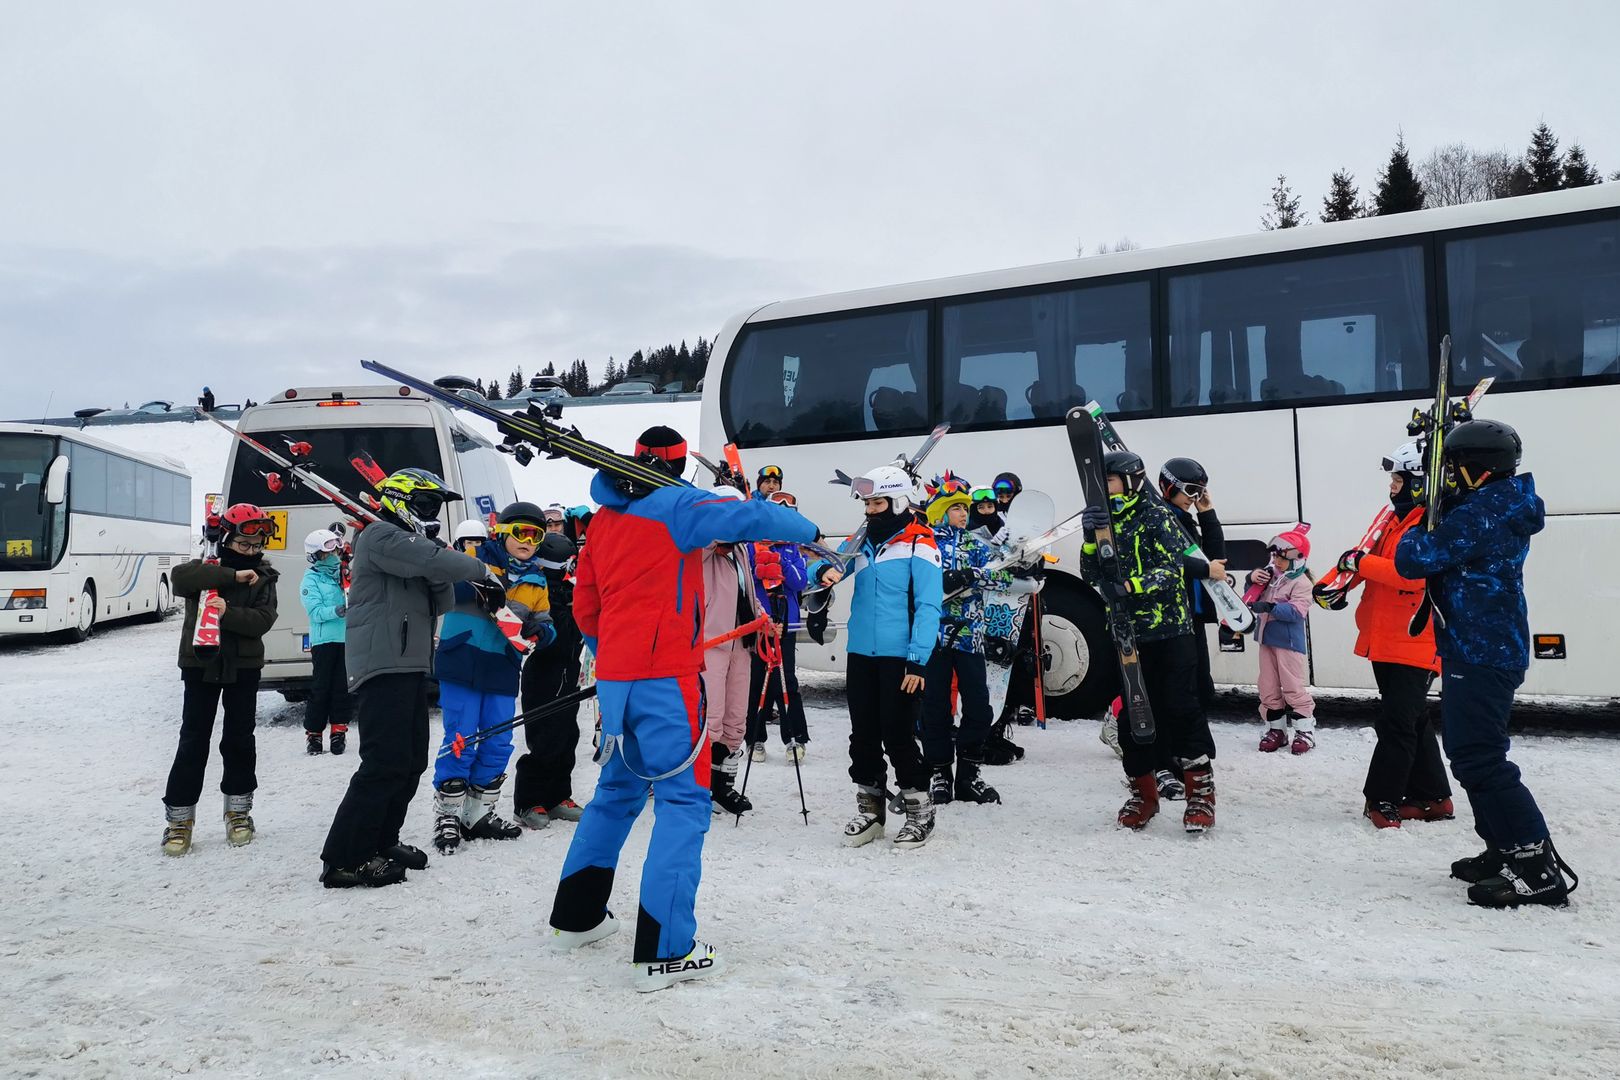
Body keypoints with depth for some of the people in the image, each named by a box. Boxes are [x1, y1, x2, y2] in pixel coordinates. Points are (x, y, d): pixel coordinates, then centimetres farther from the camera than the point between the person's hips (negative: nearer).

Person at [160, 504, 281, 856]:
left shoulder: (263, 578, 3)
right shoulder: (205, 568, 0)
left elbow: (262, 621, -9)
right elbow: (180, 578, -23)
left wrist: (227, 612, -25)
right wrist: (233, 576, -24)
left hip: (243, 668, 1)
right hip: (201, 665, -1)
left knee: (240, 739, 8)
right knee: (193, 741, -1)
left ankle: (238, 811, 22)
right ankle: (179, 818, 7)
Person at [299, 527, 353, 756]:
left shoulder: (345, 572, 12)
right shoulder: (311, 579, -1)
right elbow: (316, 612, -11)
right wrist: (338, 611, -25)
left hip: (349, 639, 4)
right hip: (323, 640, -4)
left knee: (344, 687, 4)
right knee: (320, 688, 0)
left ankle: (339, 730, 13)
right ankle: (313, 733, 10)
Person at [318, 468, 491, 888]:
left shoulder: (411, 545, 24)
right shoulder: (381, 535, -6)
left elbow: (442, 604, 15)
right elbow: (435, 561, -22)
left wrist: (440, 577, -3)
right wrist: (481, 571, -8)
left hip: (410, 668, 10)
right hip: (383, 668, -10)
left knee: (411, 762, 12)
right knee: (386, 763, -13)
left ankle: (379, 842, 23)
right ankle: (343, 860, -9)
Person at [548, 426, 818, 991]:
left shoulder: (604, 518, 14)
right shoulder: (676, 506, -7)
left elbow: (585, 607, 18)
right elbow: (752, 517, -15)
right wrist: (809, 532, 2)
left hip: (613, 676, 8)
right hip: (665, 676, -8)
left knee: (618, 789, 22)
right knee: (683, 799, -4)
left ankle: (576, 915, 31)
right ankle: (664, 950, -8)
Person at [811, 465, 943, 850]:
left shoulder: (919, 544, -8)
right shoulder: (861, 541, 11)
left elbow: (928, 607, -13)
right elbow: (824, 566, 13)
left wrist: (918, 660, -19)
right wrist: (823, 571, -12)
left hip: (900, 657, -6)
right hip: (860, 654, 6)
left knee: (898, 736, -3)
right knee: (863, 735, 12)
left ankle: (919, 811, 13)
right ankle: (869, 808, 26)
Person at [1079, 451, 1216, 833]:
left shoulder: (1157, 517, -4)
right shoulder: (1106, 522, 13)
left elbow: (1172, 570, -13)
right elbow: (1091, 573, 3)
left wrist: (1130, 585, -27)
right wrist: (1091, 538, -14)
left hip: (1169, 631, -5)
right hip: (1126, 634, 5)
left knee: (1180, 708, -6)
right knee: (1131, 713, 8)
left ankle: (1201, 791, 4)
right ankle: (1143, 792, 19)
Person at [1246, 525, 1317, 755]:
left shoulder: (1301, 582, -13)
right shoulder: (1270, 575, 9)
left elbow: (1296, 612, -23)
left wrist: (1270, 607, -34)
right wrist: (1252, 579, -2)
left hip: (1289, 642, -7)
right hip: (1267, 640, 7)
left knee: (1295, 688, -3)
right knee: (1268, 689, 10)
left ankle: (1305, 731, 6)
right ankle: (1276, 729, 19)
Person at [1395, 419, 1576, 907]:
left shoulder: (1479, 513, -19)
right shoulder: (1503, 508, 13)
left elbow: (1413, 560, -22)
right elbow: (1452, 545, 29)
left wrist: (1414, 535, -2)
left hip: (1479, 655, -10)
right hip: (1494, 648, 10)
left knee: (1478, 758, -9)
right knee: (1473, 752, 18)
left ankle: (1537, 867, -8)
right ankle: (1506, 849, 24)